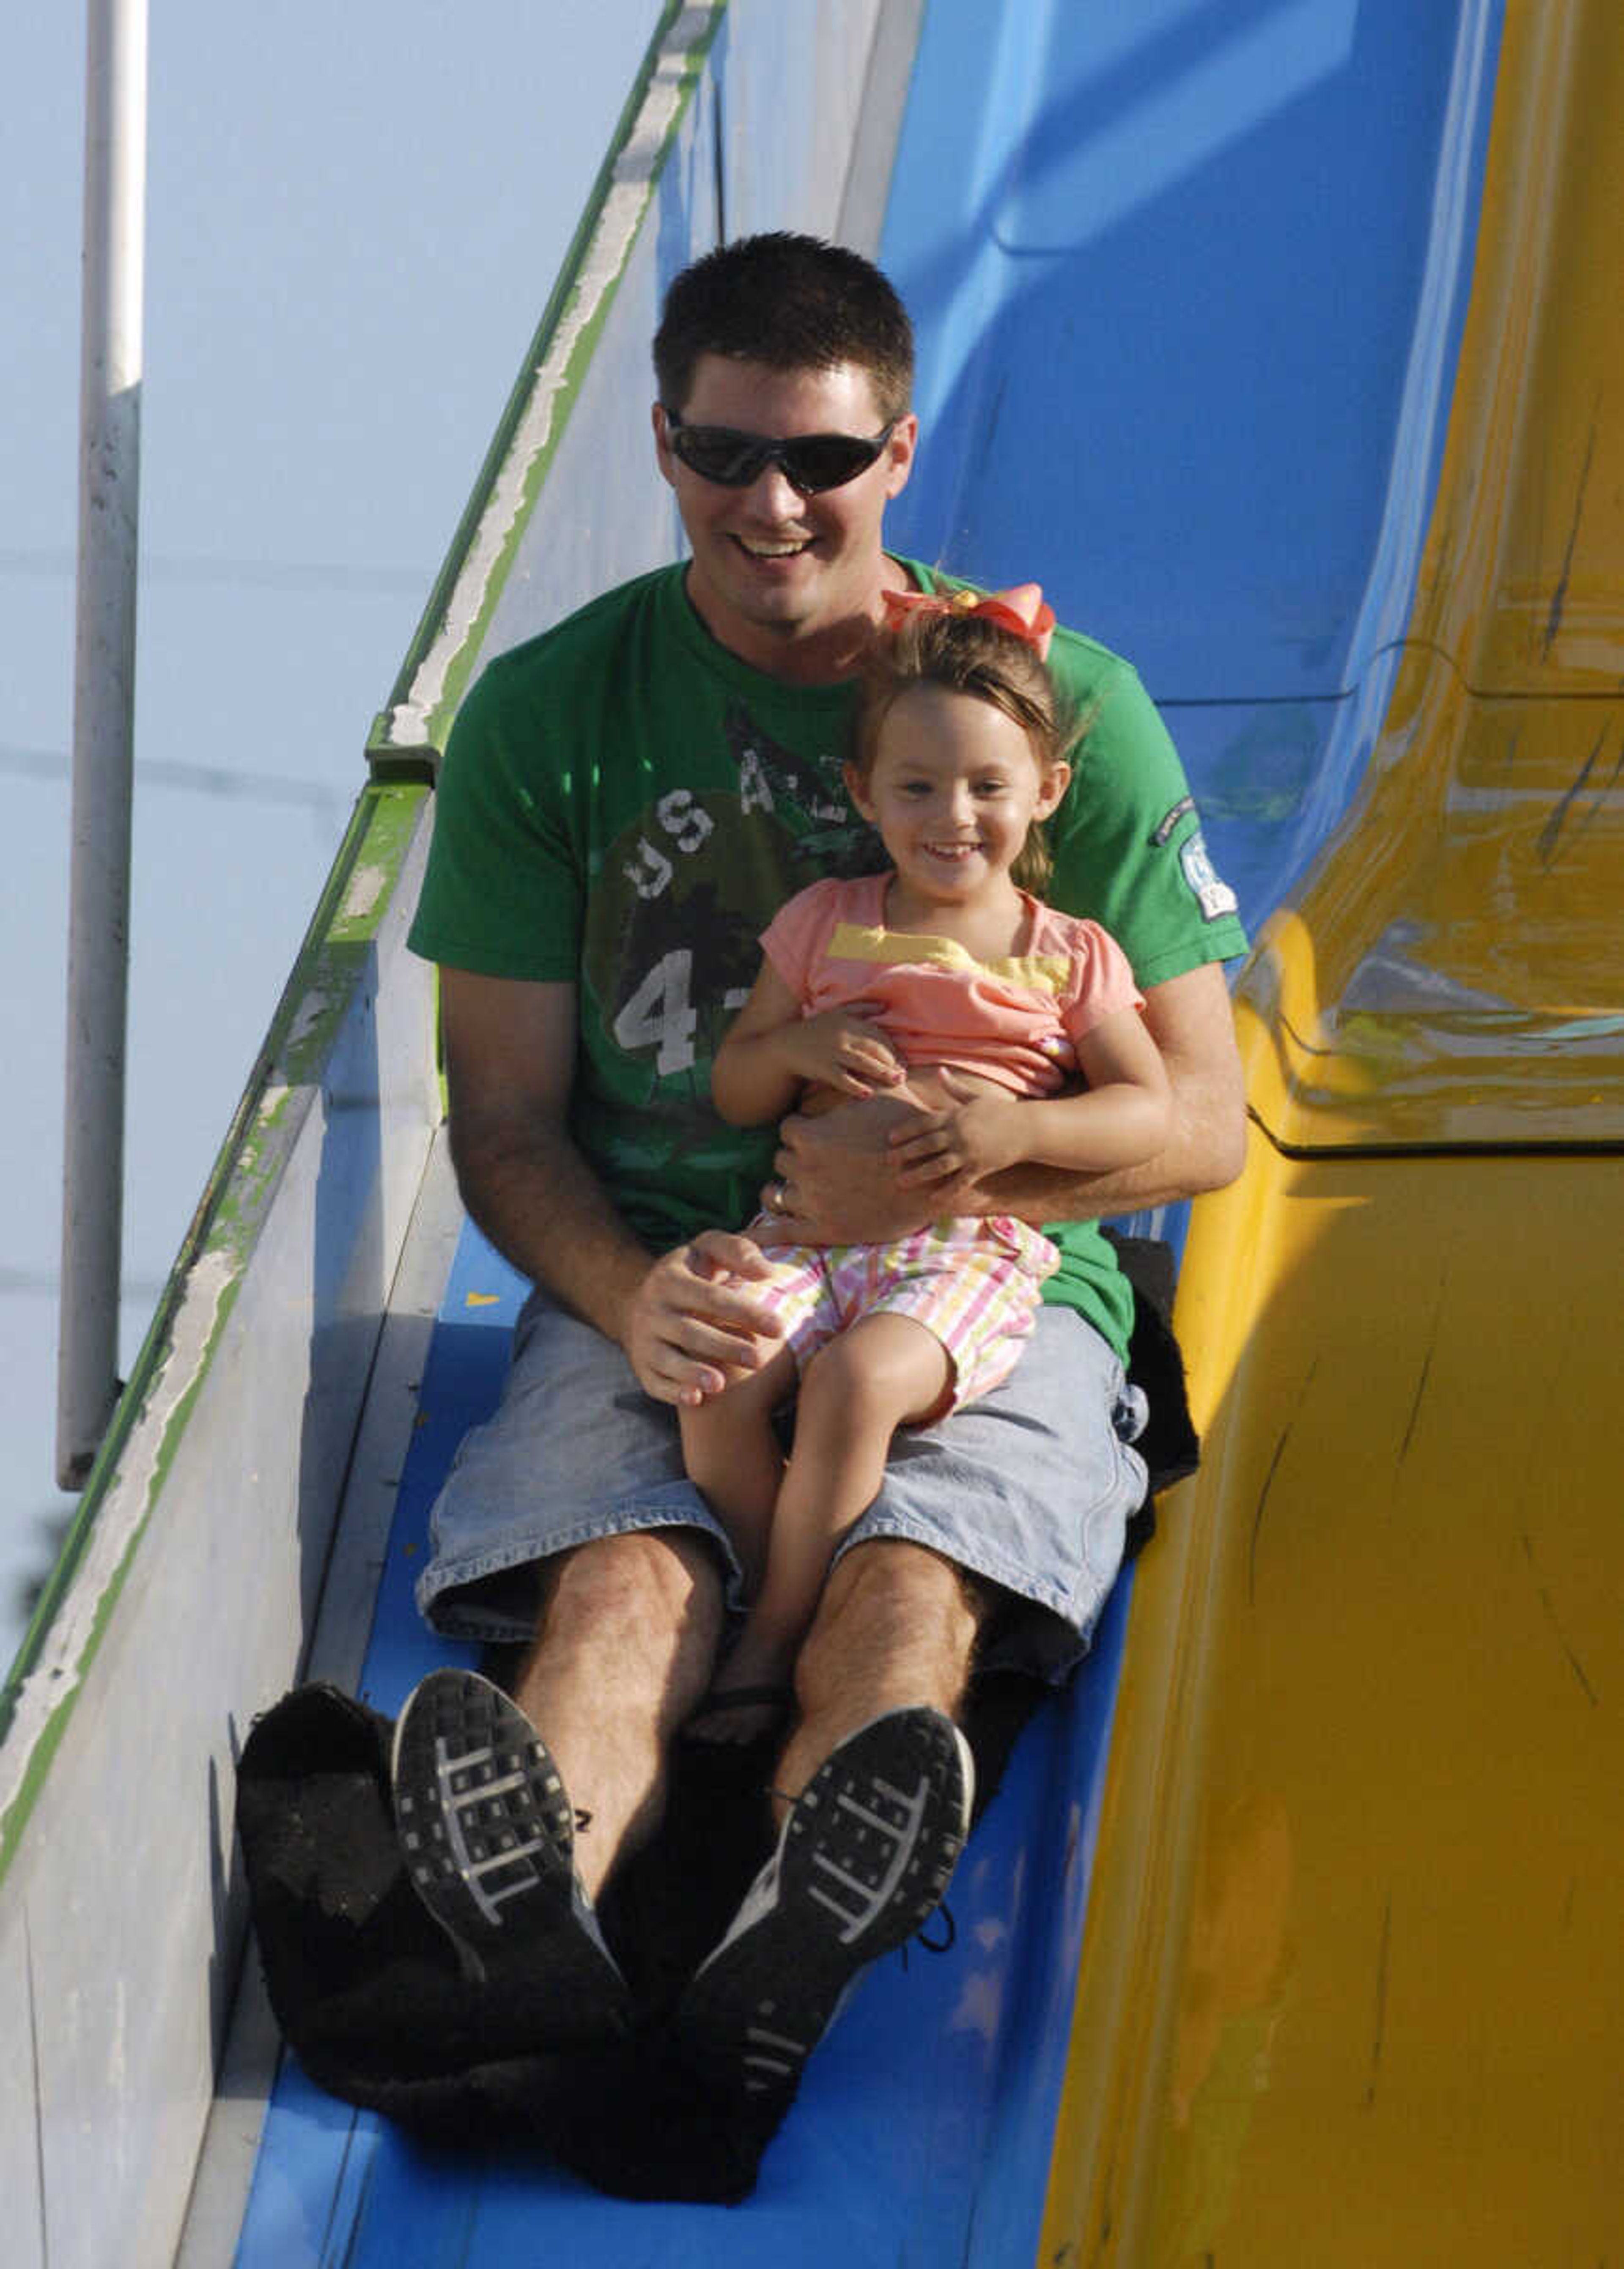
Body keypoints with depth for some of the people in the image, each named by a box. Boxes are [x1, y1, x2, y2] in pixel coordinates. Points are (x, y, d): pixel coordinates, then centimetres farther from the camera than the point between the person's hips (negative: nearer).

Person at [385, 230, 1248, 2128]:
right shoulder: (546, 716, 5)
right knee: (628, 1579, -33)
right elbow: (504, 1122, 6)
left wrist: (947, 1173, -14)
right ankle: (540, 1904, -64)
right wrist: (629, 1298, -17)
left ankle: (799, 1934, -63)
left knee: (912, 1587, -34)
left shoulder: (1066, 707, 3)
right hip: (654, 1277, 1)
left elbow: (1199, 1116, 4)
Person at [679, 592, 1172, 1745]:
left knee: (857, 1380, -32)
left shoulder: (1069, 958, 9)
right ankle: (766, 1599, -8)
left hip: (971, 1244, -3)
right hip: (812, 1225, 3)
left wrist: (1020, 1131, -15)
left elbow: (1151, 1114, 2)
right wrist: (795, 1046, -5)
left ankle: (772, 1645, -17)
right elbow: (733, 1092, 18)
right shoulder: (825, 925, 15)